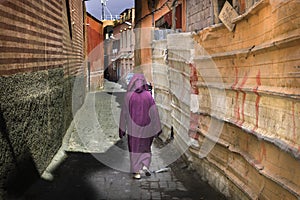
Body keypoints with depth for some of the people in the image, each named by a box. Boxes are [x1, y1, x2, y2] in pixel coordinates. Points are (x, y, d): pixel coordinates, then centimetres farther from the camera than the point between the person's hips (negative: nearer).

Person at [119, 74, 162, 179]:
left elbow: (124, 112, -4)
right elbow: (154, 112, -5)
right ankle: (145, 166, 8)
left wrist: (122, 128, 4)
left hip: (133, 127, -1)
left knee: (135, 149, 9)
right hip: (146, 127, 1)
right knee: (146, 147, 22)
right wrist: (157, 128, 2)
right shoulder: (148, 95, -6)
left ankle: (137, 172, 8)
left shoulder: (128, 95, -8)